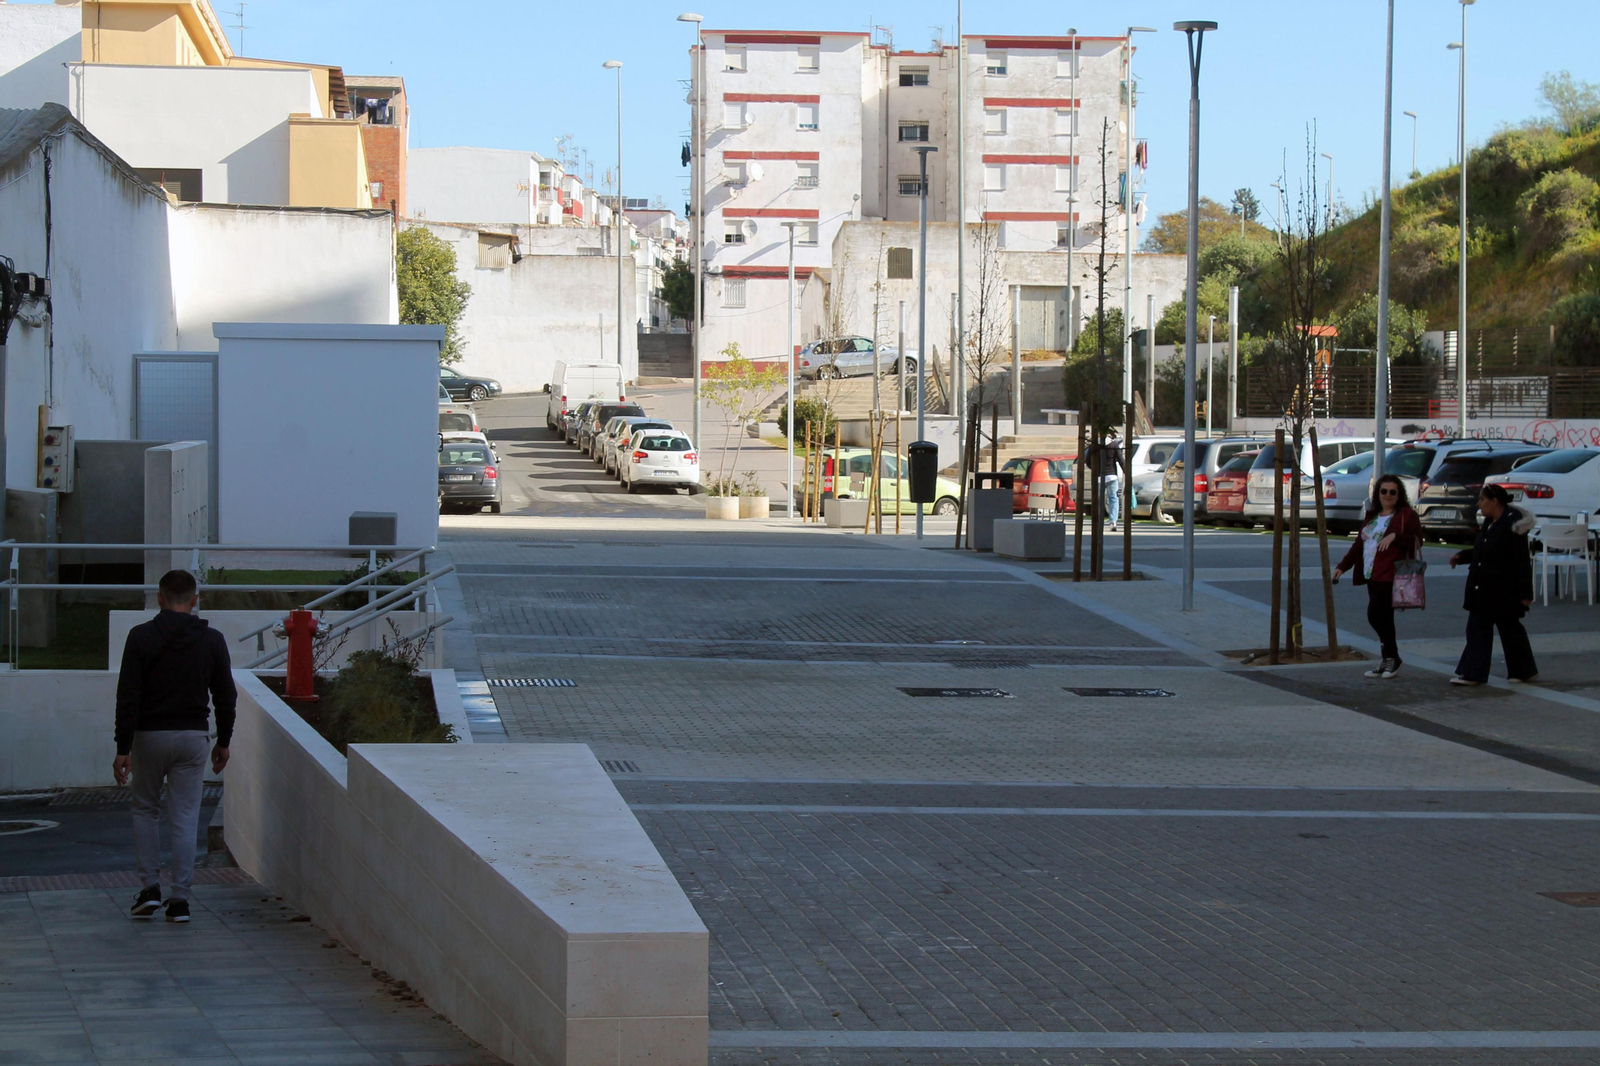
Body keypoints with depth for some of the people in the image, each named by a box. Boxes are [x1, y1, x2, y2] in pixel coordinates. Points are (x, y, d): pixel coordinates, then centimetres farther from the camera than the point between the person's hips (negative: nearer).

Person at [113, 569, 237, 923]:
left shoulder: (141, 636, -6)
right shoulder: (212, 640, 0)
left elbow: (128, 697, -10)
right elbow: (226, 696, 4)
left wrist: (123, 748, -8)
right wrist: (223, 741, 16)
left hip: (150, 735, -1)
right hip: (193, 736, 1)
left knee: (145, 810, 17)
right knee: (185, 817, 4)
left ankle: (150, 887, 9)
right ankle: (180, 899, 0)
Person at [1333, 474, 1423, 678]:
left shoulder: (1407, 515, -1)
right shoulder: (1371, 517, 20)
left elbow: (1417, 541, -10)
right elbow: (1358, 545, 23)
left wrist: (1395, 536, -23)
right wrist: (1342, 566, 16)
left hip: (1390, 576, -8)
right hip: (1372, 576, 8)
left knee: (1376, 615, -14)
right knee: (1382, 618, 8)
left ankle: (1391, 657, 0)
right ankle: (1389, 660, 16)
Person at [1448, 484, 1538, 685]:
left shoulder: (1511, 525, -17)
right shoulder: (1489, 523, 9)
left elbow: (1522, 562, -17)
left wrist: (1525, 593, -18)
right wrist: (1461, 556, 9)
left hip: (1503, 592, -9)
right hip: (1483, 591, 9)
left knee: (1510, 630, 4)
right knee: (1477, 630, 5)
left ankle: (1525, 671, 19)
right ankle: (1472, 673, 6)